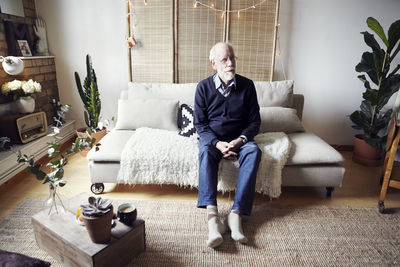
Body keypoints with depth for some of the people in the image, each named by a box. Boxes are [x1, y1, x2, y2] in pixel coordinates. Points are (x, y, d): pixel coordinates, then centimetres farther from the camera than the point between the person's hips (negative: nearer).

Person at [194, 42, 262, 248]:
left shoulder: (247, 85, -1)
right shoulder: (204, 87, -3)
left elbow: (254, 121, 2)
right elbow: (200, 124, -4)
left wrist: (240, 140, -18)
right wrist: (218, 143, -21)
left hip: (240, 138, 1)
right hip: (212, 138, 0)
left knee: (253, 151, -32)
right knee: (205, 151, -34)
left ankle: (236, 214, -35)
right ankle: (212, 216, -42)